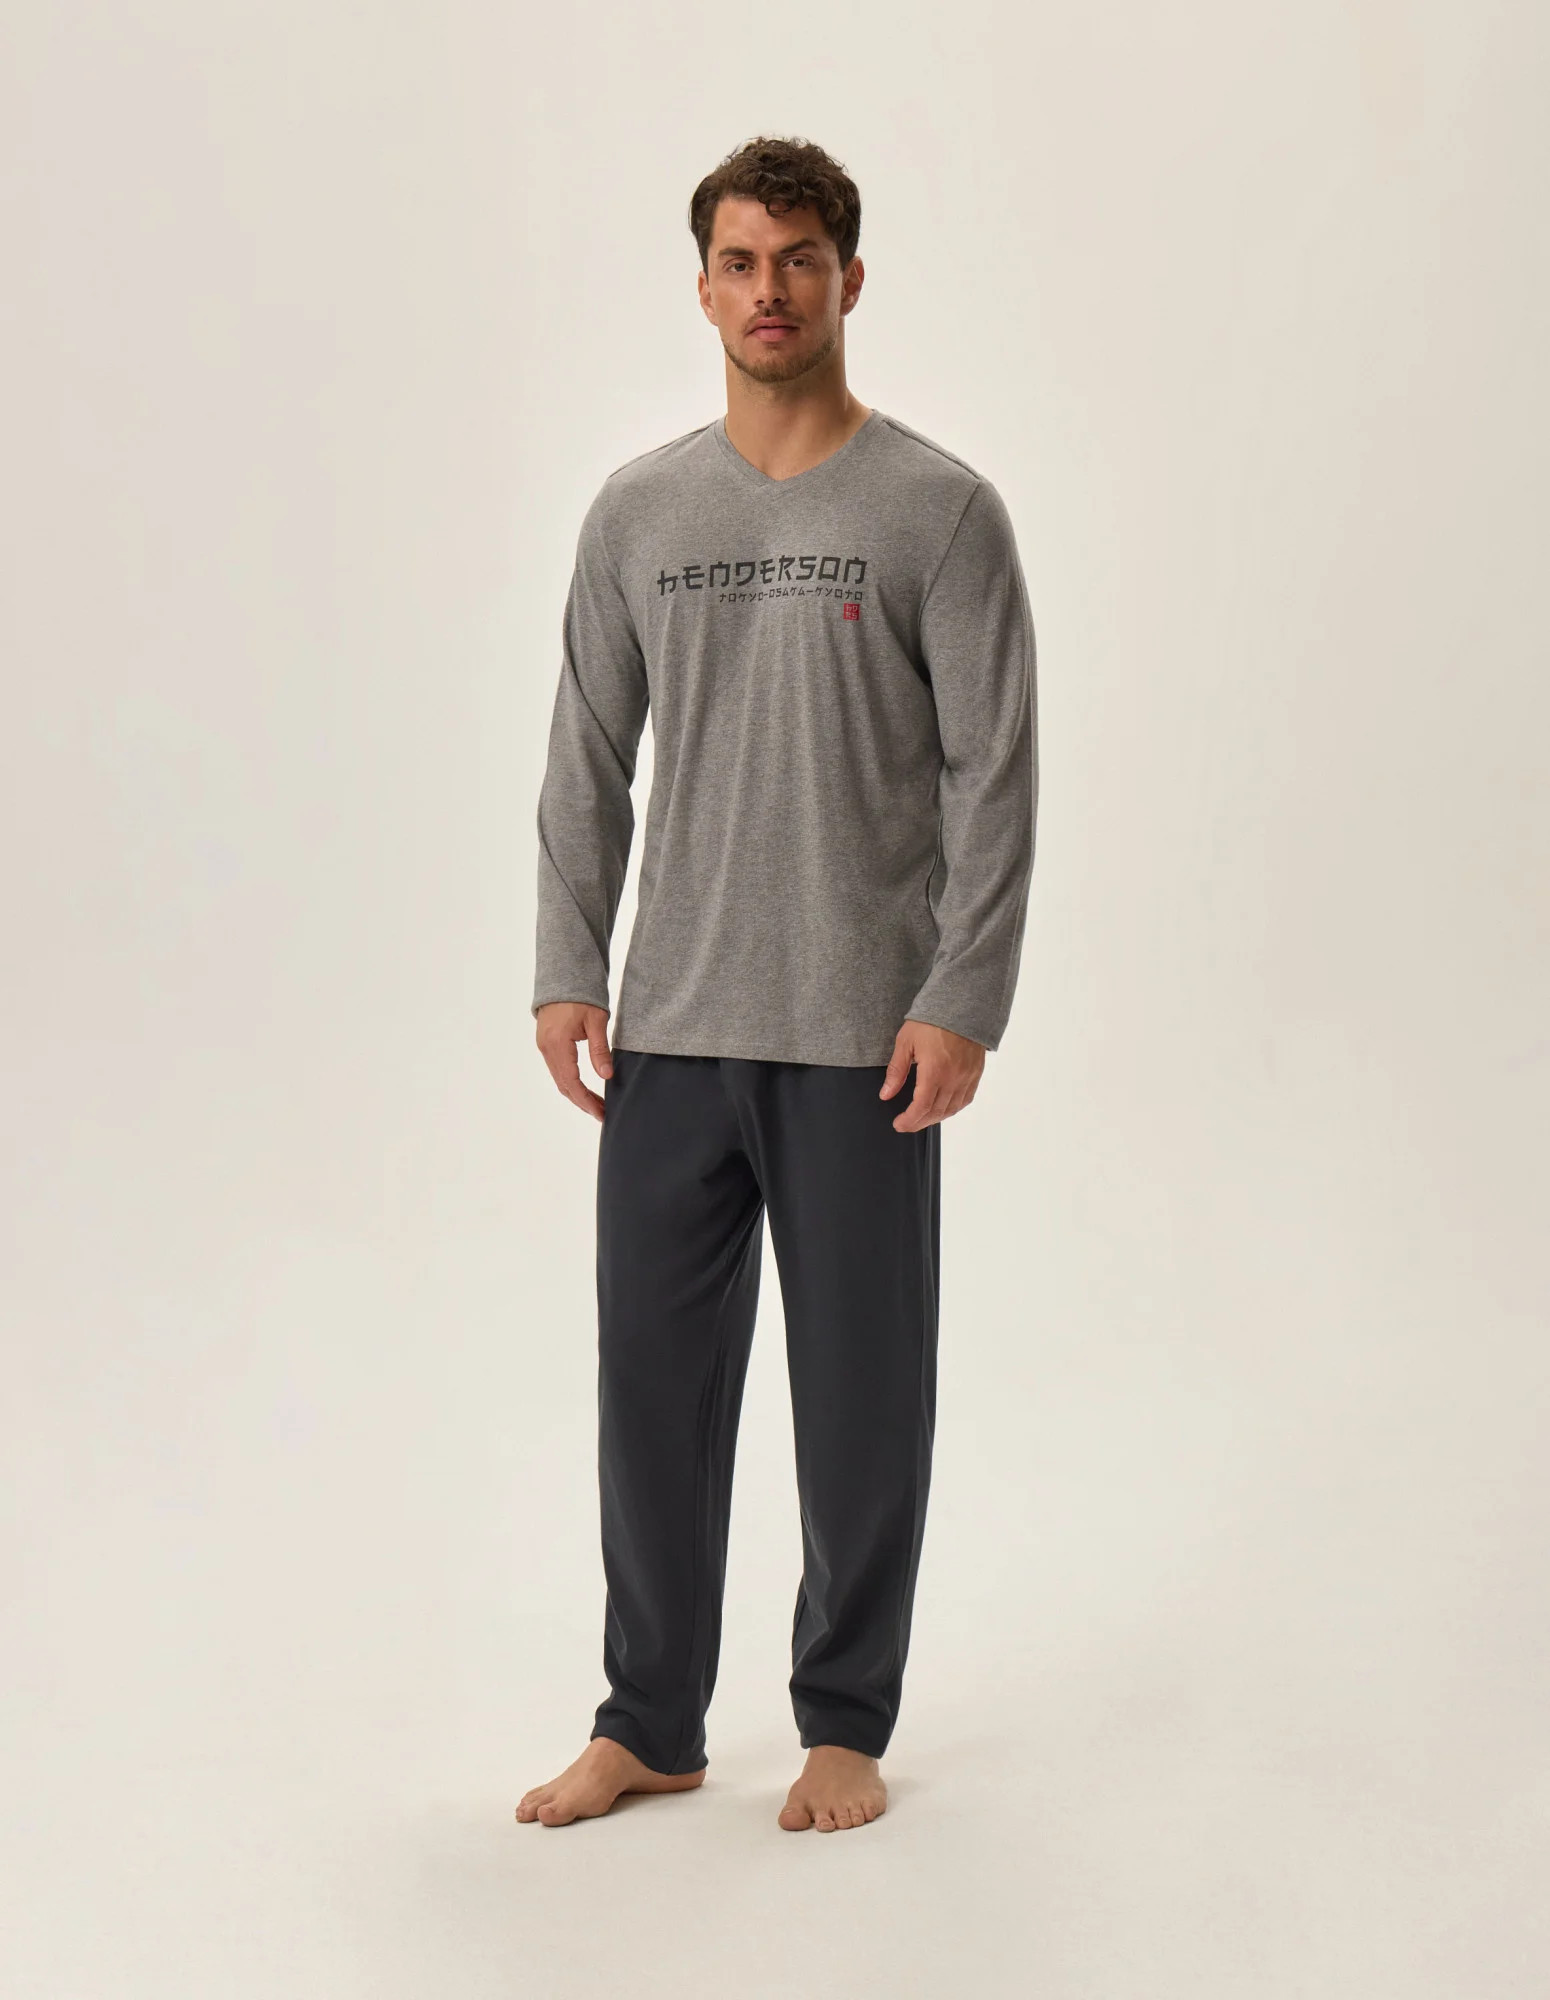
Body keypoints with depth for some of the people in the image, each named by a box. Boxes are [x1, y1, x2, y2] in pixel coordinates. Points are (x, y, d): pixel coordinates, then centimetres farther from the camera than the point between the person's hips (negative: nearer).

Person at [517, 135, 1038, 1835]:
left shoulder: (939, 510, -3)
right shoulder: (638, 513, 8)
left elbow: (993, 776, -6)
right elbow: (586, 765, 11)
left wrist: (961, 1004, -13)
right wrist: (567, 972, 3)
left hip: (860, 1036, -3)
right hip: (673, 1032, 3)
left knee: (861, 1388, 5)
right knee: (653, 1373, 7)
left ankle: (845, 1725, 20)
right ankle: (649, 1723, 21)